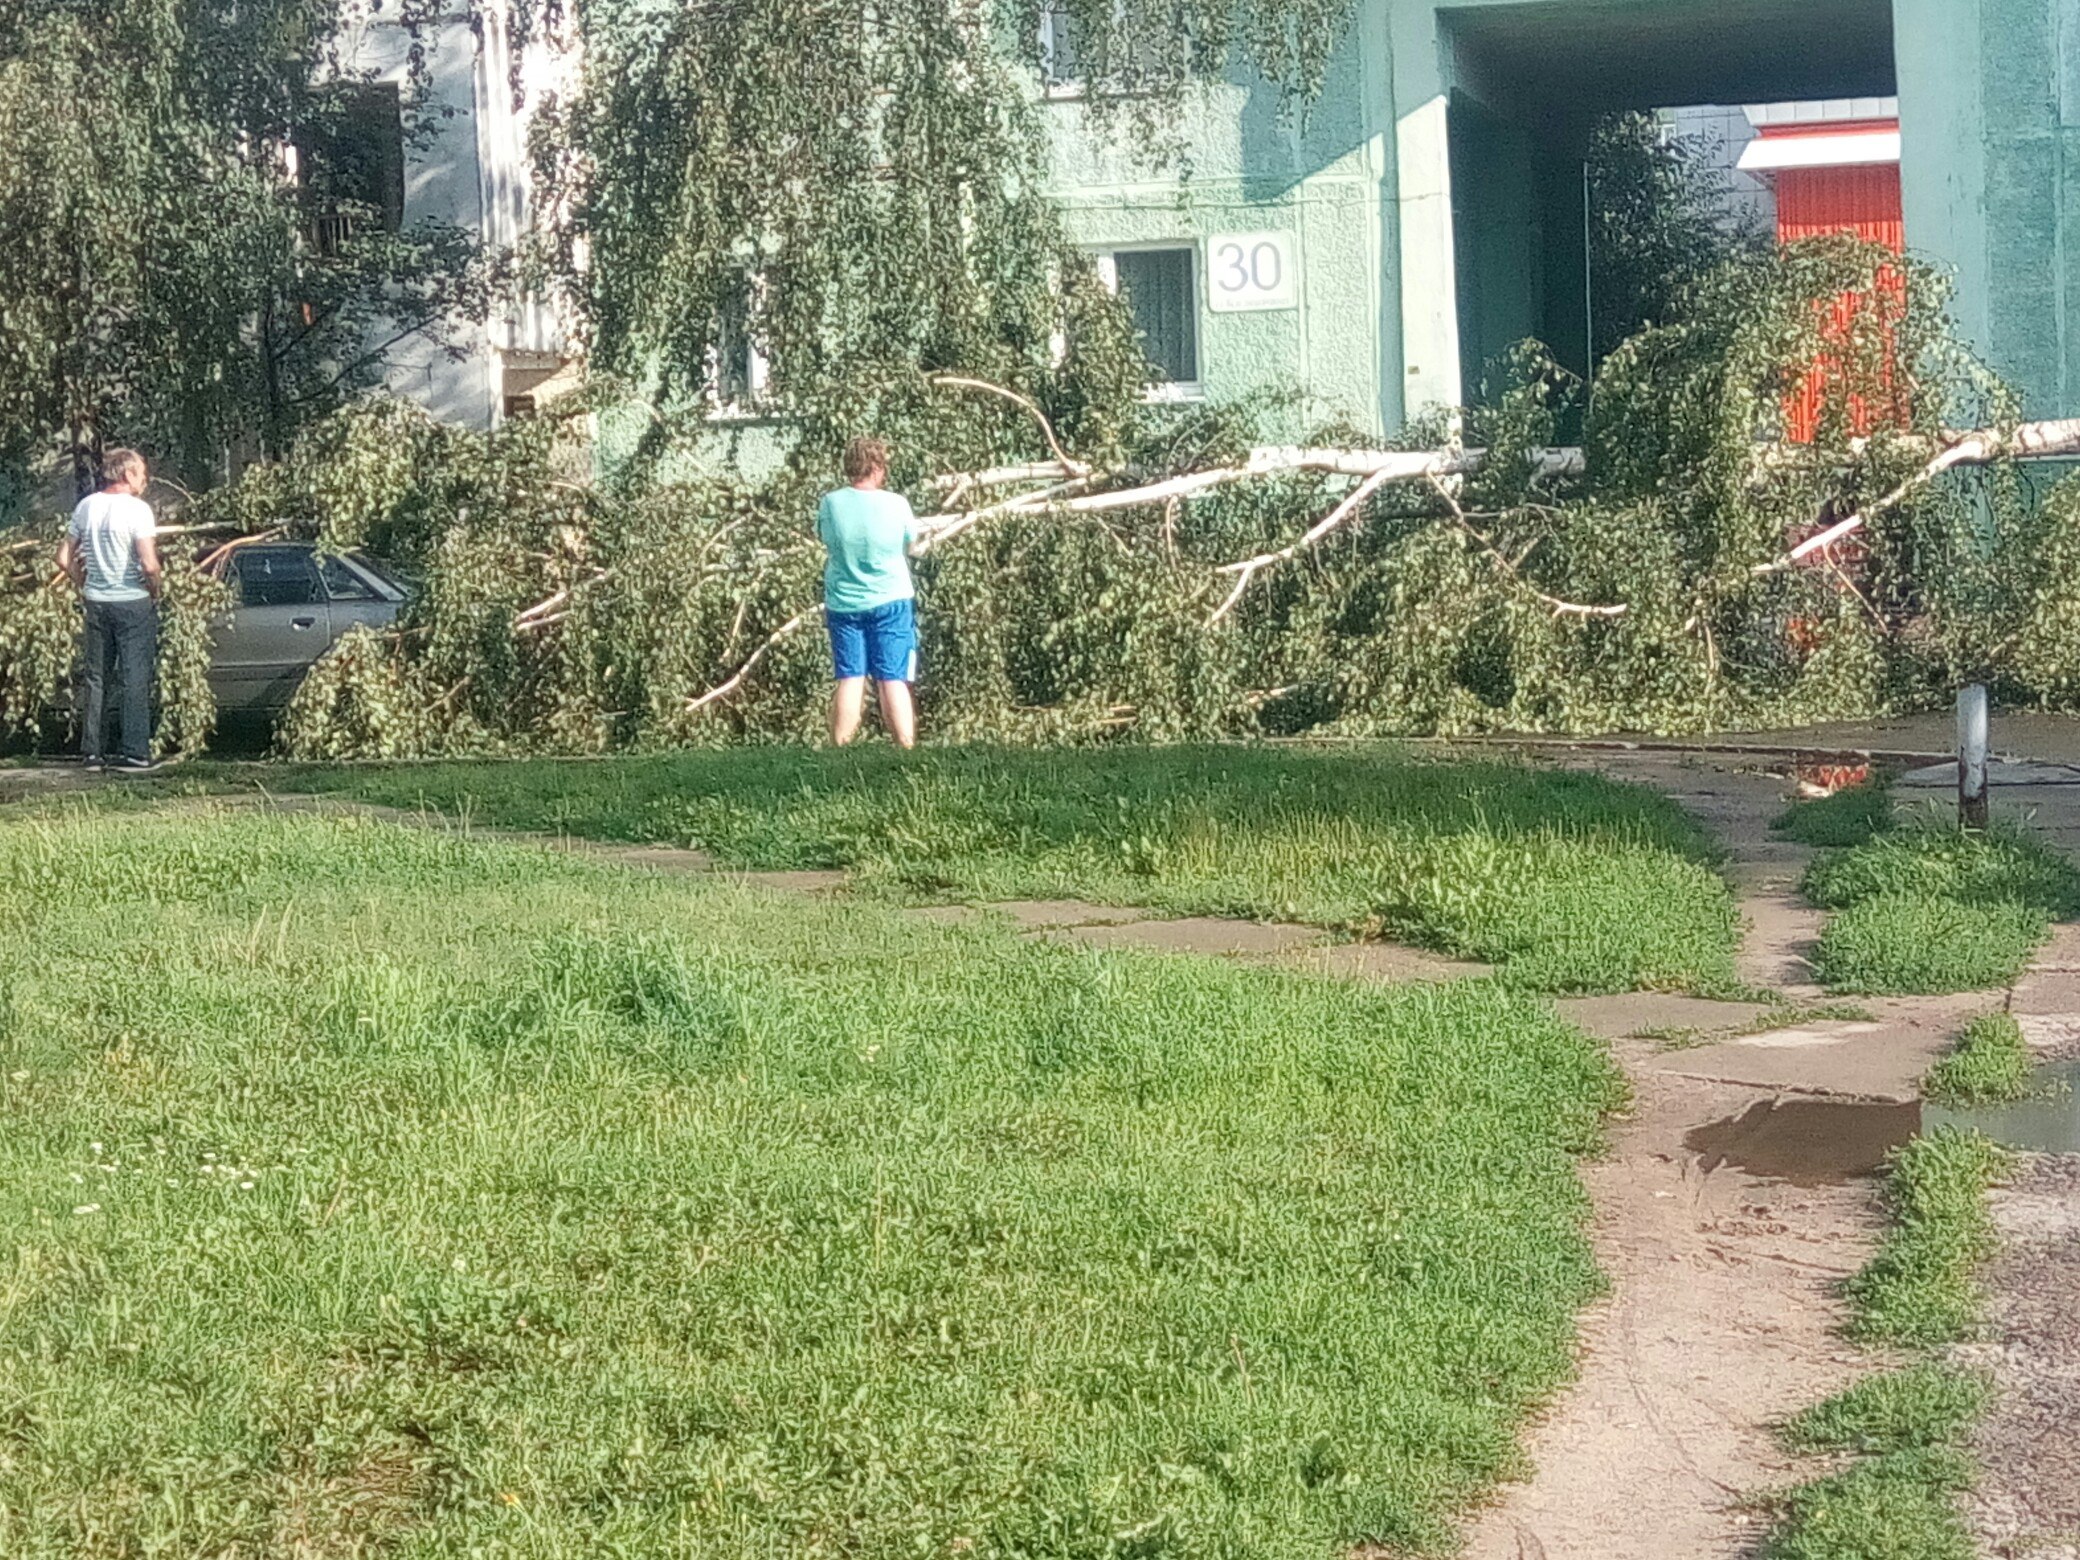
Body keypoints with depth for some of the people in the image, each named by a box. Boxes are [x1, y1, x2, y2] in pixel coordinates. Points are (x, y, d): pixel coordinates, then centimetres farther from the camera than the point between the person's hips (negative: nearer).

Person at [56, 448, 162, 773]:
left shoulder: (86, 506, 4)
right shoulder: (137, 509, -13)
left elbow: (65, 558, 7)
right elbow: (149, 564, -20)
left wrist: (85, 586, 17)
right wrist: (155, 590, -3)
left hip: (96, 602, 5)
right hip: (133, 603, -5)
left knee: (96, 679, 12)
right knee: (135, 680, 1)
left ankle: (92, 752, 15)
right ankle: (135, 755, 0)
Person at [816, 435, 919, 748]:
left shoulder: (830, 504, -8)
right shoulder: (896, 504, -11)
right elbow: (911, 543, 5)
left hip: (843, 604, 2)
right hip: (890, 602, -2)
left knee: (850, 680, 8)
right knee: (893, 681, 0)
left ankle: (840, 752, 5)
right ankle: (907, 752, -1)